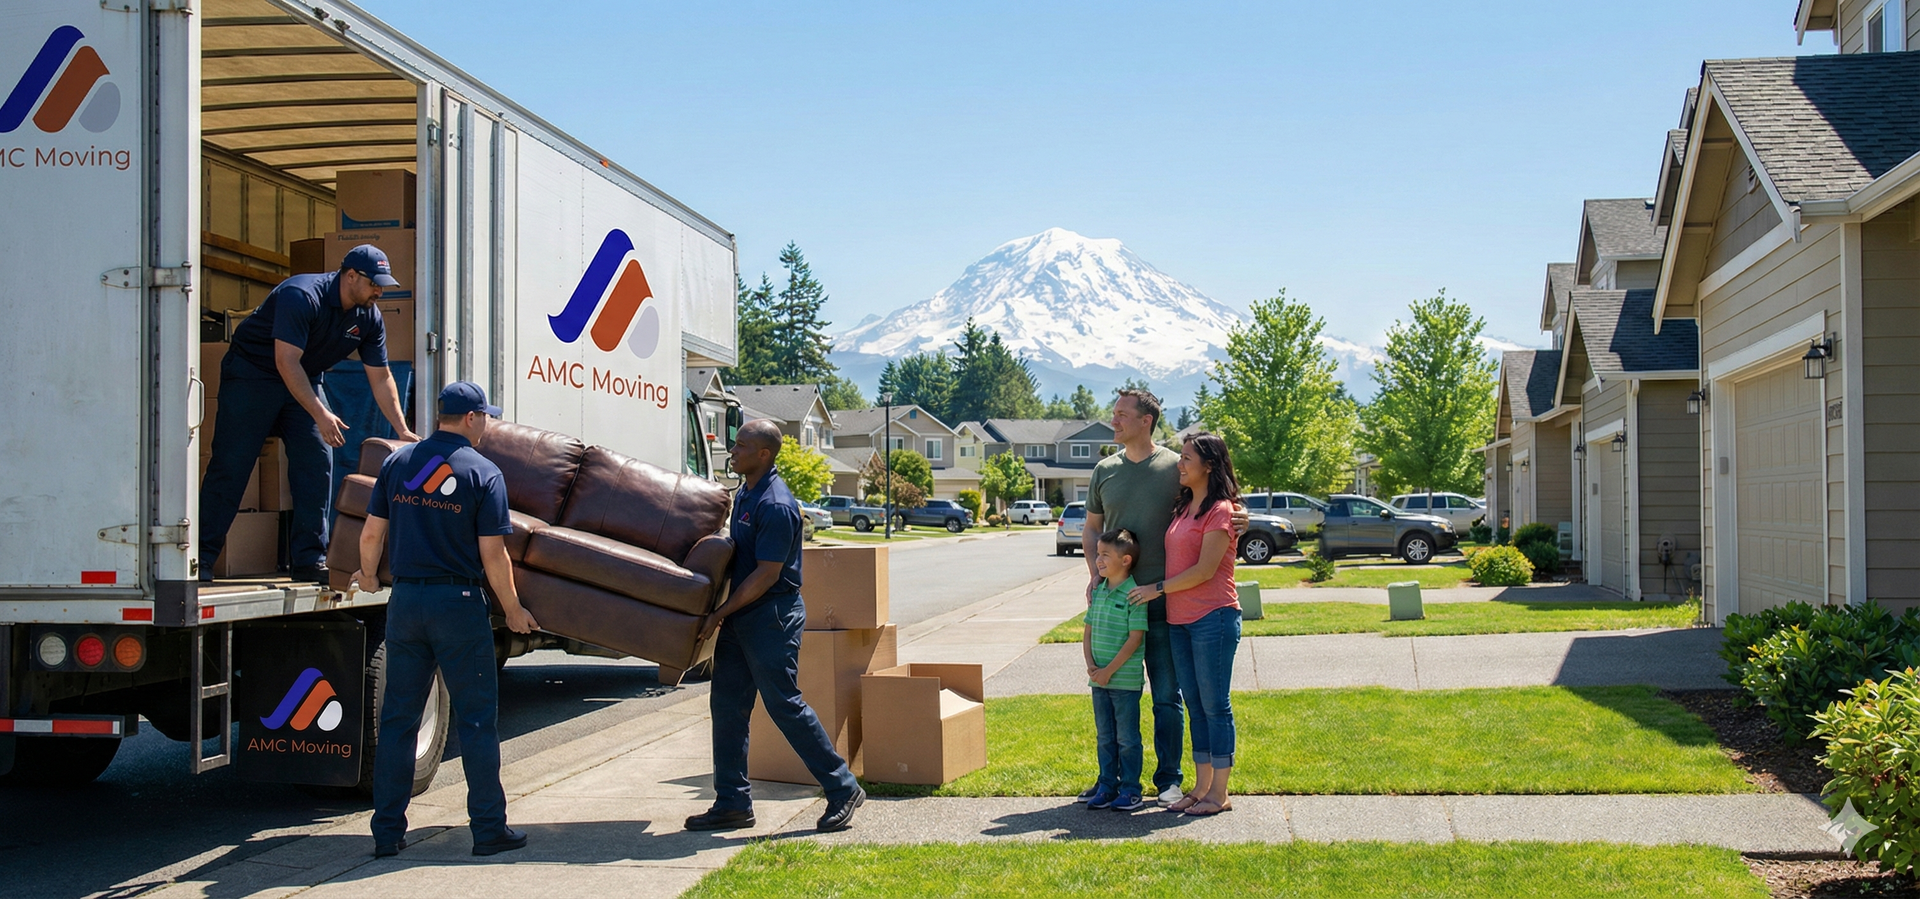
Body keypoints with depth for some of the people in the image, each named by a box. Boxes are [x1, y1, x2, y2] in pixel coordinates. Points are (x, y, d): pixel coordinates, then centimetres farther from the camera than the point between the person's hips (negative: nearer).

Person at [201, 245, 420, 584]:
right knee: (230, 465, -8)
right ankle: (201, 558, -1)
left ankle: (308, 561, 0)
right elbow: (286, 361, -30)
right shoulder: (302, 296, -27)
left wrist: (402, 430, -3)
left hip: (305, 382, 7)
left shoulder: (369, 318, -5)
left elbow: (381, 377, 2)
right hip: (252, 375, -6)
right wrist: (321, 415, -34)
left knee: (317, 464, -5)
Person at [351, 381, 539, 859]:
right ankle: (489, 828, 6)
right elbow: (493, 555, -10)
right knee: (477, 719, 3)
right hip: (458, 603, -4)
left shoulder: (398, 461, 6)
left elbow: (371, 533, 7)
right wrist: (513, 610, 3)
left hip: (405, 600, 4)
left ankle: (388, 831, 13)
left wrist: (368, 575, 27)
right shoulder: (484, 473, -7)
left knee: (397, 717, 10)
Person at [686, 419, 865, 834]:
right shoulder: (744, 494, 11)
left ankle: (843, 790, 7)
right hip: (741, 616, 10)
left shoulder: (776, 505, -20)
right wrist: (724, 614, 18)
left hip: (771, 618, -10)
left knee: (785, 706, -5)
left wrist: (720, 613, -17)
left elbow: (766, 574, -21)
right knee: (727, 706, 8)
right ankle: (733, 803, 15)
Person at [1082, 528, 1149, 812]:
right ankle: (1107, 786, 22)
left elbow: (1135, 638, -17)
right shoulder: (1098, 591, 8)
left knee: (1127, 738, 2)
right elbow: (1088, 631, 11)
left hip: (1125, 679, -7)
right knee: (1104, 737, 13)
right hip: (1099, 679, 7)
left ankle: (1130, 790, 11)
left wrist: (1109, 670, -16)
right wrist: (1091, 665, -3)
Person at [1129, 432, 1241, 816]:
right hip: (1180, 620, 9)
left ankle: (1219, 793, 4)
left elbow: (1205, 570, -16)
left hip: (1213, 619, -9)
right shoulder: (1183, 507, 15)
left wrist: (1159, 589, -8)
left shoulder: (1219, 511, -10)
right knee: (1195, 705, 12)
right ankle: (1201, 788, 18)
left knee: (1215, 705, -2)